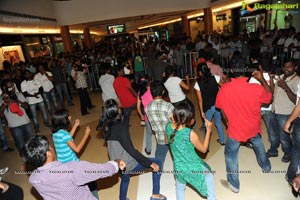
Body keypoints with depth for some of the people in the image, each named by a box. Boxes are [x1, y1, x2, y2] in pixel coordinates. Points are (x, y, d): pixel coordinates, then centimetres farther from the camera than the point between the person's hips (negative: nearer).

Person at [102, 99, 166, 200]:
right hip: (129, 164, -7)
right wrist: (150, 163, -23)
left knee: (125, 179, 37)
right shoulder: (120, 127, -27)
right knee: (157, 163, 9)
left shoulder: (108, 126, -4)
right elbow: (131, 150, -28)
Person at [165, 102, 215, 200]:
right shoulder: (190, 133, -29)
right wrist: (208, 130, -8)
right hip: (194, 168, -3)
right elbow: (203, 149, -12)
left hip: (178, 168, 4)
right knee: (208, 175, 30)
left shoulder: (168, 127, -17)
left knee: (180, 187, 31)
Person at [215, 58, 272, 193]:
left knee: (231, 155, 16)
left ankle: (234, 185, 27)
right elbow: (269, 97, 1)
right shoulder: (257, 88, -22)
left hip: (235, 129, -3)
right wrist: (262, 79, 4)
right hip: (253, 127, 3)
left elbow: (218, 105, -4)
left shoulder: (224, 88, -21)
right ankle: (266, 166, 61)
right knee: (259, 145, 33)